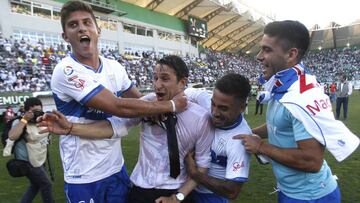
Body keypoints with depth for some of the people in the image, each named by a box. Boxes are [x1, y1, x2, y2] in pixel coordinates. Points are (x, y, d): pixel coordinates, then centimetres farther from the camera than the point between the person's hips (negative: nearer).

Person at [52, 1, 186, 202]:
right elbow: (118, 107, -27)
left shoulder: (114, 67, 1)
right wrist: (171, 105, -19)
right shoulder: (66, 71, -20)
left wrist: (155, 108, -12)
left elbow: (139, 100, 11)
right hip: (84, 178, -5)